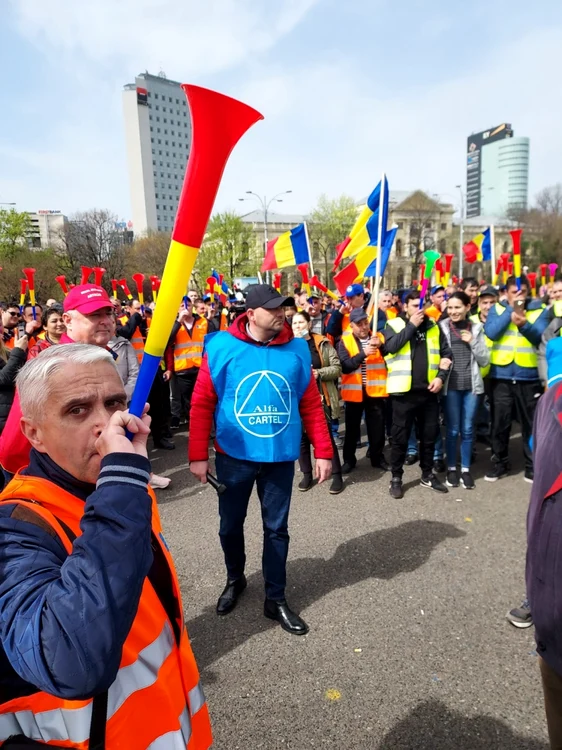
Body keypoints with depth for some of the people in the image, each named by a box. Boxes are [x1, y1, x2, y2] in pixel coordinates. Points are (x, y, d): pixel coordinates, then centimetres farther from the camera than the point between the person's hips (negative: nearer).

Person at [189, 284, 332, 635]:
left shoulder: (297, 350, -4)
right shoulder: (222, 347, -10)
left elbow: (311, 404, 2)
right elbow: (202, 404, -6)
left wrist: (323, 452, 1)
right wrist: (198, 455, -7)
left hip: (280, 457, 1)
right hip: (234, 456, 0)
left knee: (277, 529, 13)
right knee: (231, 525, 17)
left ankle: (276, 599, 31)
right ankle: (235, 580, 45)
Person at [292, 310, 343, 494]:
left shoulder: (322, 343, 0)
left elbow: (337, 367, -3)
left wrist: (319, 373, -17)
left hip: (320, 396, -2)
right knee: (301, 437, 10)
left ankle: (336, 475, 15)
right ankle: (307, 474, 26)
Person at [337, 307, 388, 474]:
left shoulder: (378, 337, 5)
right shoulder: (345, 341, -3)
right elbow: (344, 366, -15)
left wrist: (381, 346, -23)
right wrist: (363, 354, -25)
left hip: (375, 390, 2)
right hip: (354, 390, -2)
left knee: (377, 427, 10)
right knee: (352, 428, 9)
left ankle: (377, 457, 27)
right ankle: (349, 459, 23)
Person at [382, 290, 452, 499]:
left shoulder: (433, 327, 11)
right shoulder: (394, 325, -1)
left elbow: (446, 353, 10)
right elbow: (390, 346, -19)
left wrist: (441, 376, -4)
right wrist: (411, 325, -14)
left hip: (428, 390, 4)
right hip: (404, 390, -4)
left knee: (429, 435, 13)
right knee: (400, 436, 3)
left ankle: (427, 474, 30)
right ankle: (396, 477, 16)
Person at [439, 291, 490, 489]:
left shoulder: (476, 328, 6)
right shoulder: (442, 327, -1)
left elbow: (485, 360, 5)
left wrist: (473, 342, -8)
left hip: (471, 384, 2)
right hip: (451, 385, -2)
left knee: (467, 429, 8)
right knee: (452, 429, 5)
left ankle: (465, 469, 20)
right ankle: (451, 468, 20)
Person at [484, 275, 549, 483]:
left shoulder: (540, 310, 3)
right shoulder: (497, 309, 5)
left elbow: (541, 336, -12)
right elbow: (491, 332, -12)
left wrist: (524, 324, -30)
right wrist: (511, 309, -13)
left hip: (529, 376, 0)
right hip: (501, 376, 1)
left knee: (531, 423, 9)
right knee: (500, 423, 8)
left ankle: (532, 465, 23)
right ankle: (500, 463, 23)